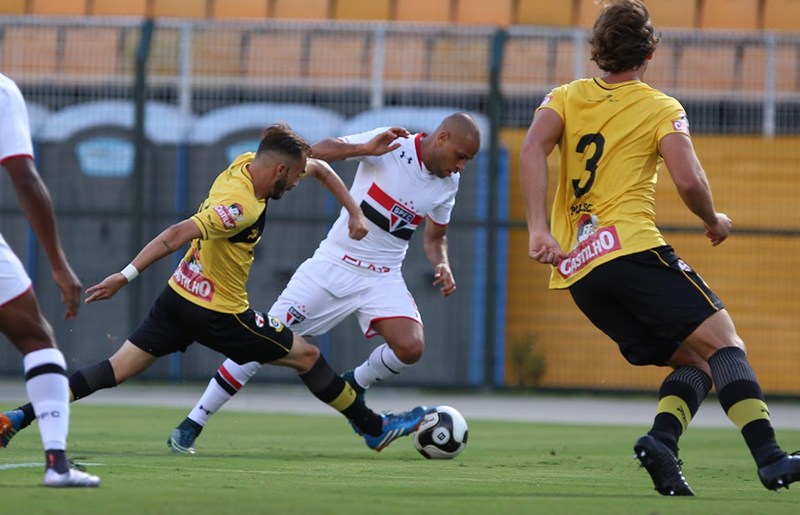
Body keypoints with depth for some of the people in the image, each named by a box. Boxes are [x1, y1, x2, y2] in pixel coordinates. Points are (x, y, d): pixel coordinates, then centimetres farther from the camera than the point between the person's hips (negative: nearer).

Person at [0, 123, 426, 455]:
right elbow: (177, 235, -32)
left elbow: (320, 168, 17)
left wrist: (354, 213, 11)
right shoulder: (242, 207, -26)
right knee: (307, 356, 6)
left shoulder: (247, 162, 3)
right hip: (218, 313, -9)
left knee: (118, 368, 4)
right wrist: (127, 275, -35)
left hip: (180, 294, 9)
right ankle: (374, 429, 18)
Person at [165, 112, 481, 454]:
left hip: (382, 278, 4)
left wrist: (441, 265, -4)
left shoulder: (447, 184, 2)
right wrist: (365, 149, -31)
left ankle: (354, 386, 9)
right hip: (333, 264, -4)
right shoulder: (391, 144, -12)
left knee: (410, 347, -23)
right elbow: (318, 151, -15)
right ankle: (191, 426, 4)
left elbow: (434, 237, 17)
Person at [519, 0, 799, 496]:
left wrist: (538, 227, -10)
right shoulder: (661, 109, 5)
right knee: (723, 342, -10)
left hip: (577, 271, 6)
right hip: (632, 248, -6)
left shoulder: (566, 97, 17)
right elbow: (689, 181, -9)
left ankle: (662, 440, -18)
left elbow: (533, 149, -2)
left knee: (695, 362, 9)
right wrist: (714, 221, 12)